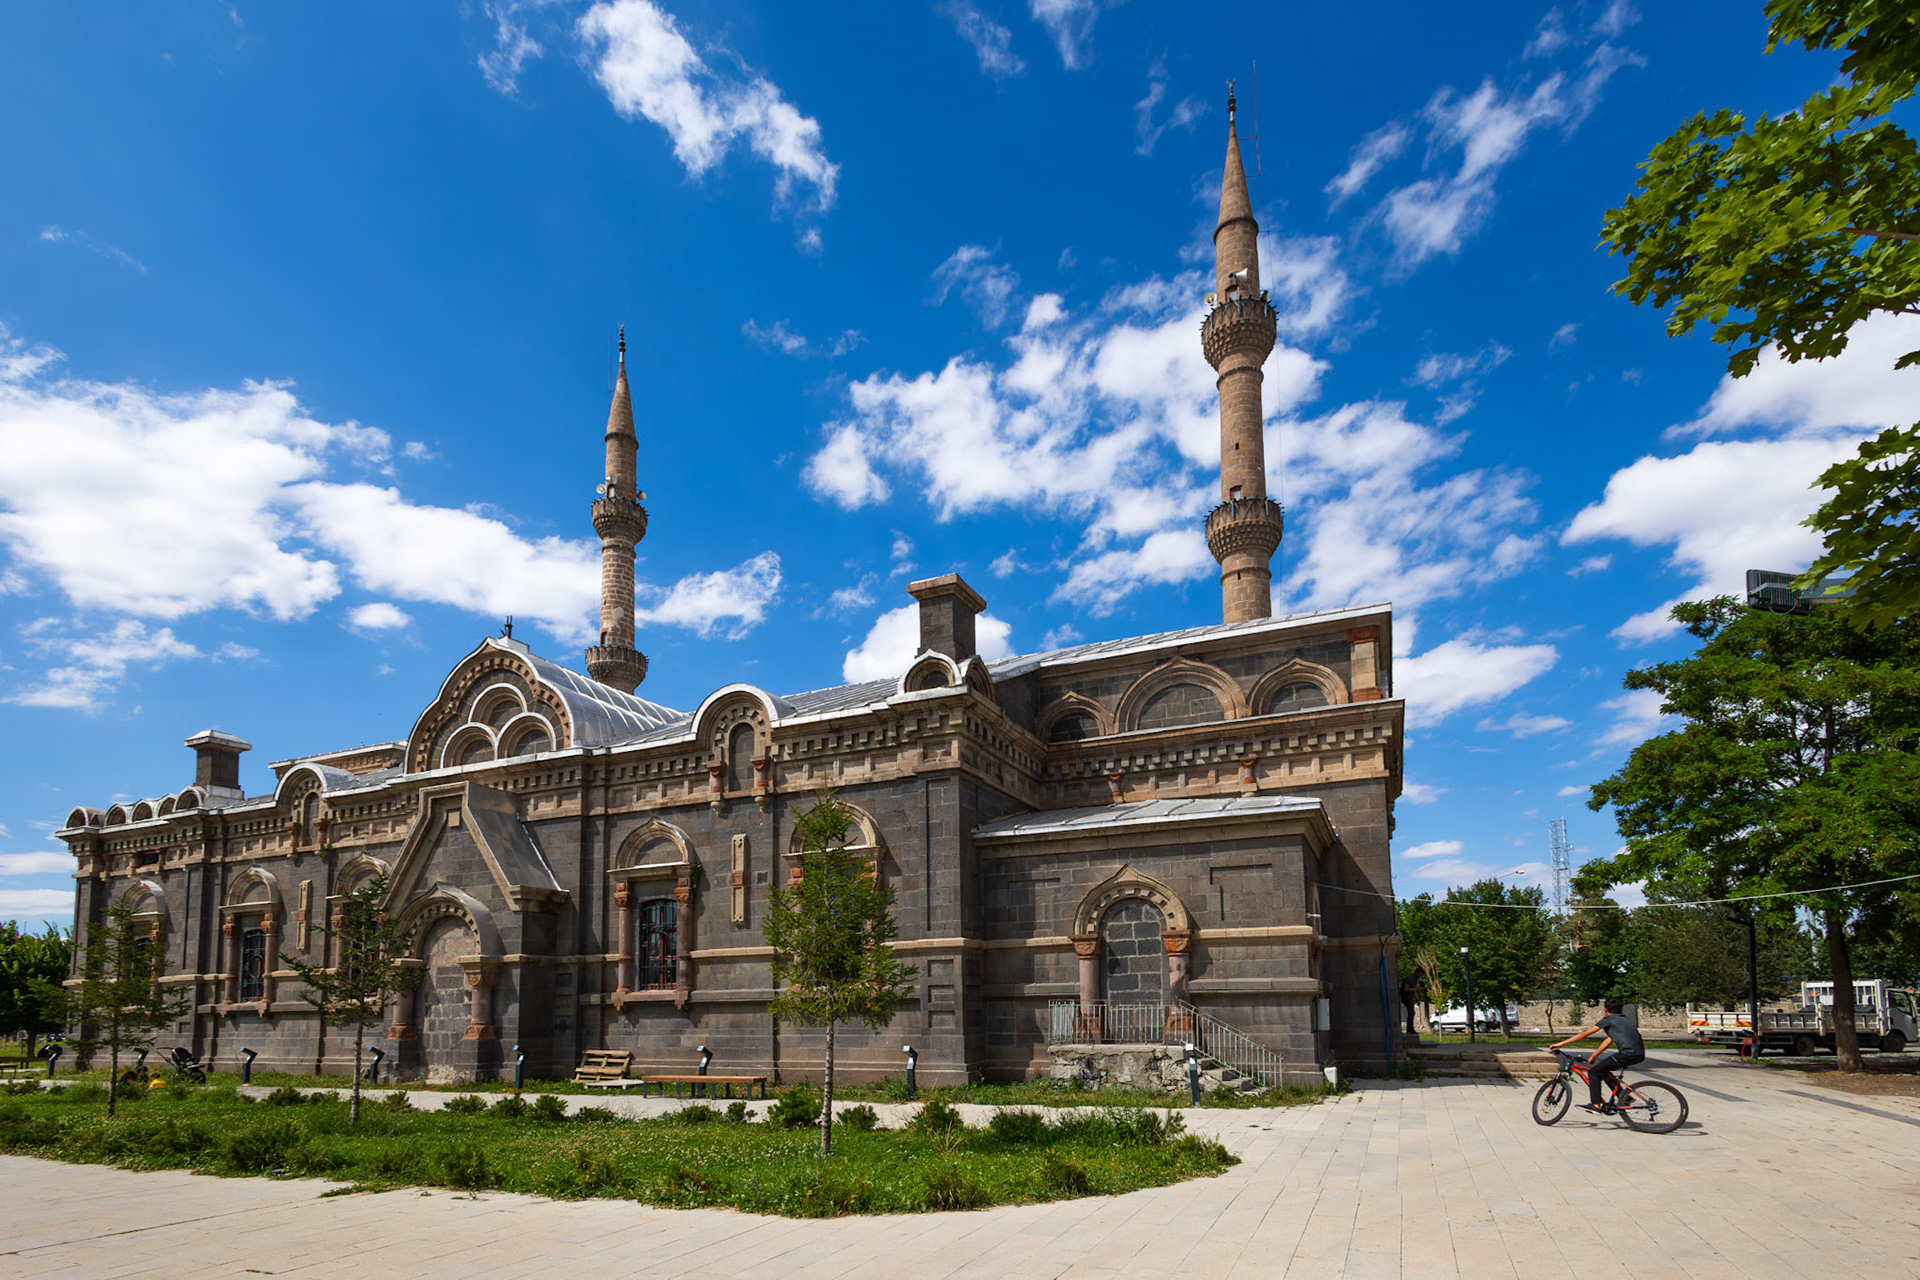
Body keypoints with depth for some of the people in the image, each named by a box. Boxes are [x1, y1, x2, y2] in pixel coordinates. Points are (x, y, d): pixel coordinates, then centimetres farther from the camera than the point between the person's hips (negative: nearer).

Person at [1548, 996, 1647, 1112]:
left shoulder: (1609, 1020, 6)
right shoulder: (1626, 1019, 26)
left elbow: (1585, 1034, 2)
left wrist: (1561, 1044, 4)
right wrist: (1593, 1057, 35)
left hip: (1627, 1054, -8)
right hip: (1640, 1055, 8)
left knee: (1593, 1071, 3)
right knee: (1602, 1070, 24)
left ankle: (1596, 1105, -3)